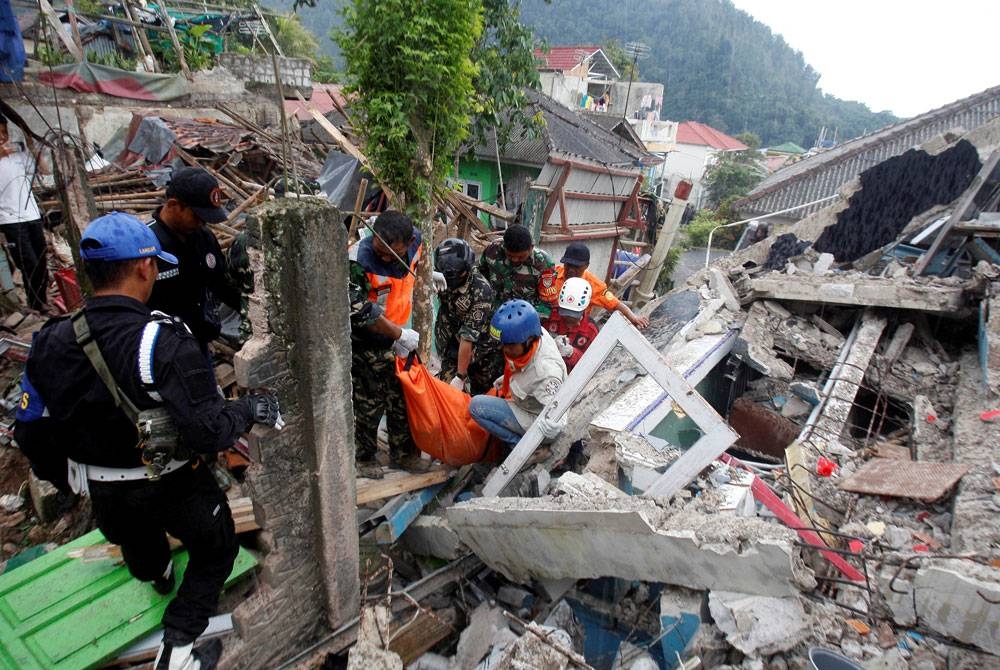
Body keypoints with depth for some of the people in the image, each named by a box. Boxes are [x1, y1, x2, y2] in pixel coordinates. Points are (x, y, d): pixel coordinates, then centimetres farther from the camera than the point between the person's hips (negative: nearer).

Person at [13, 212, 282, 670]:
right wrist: (250, 409, -13)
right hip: (174, 486, -5)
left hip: (103, 493, 6)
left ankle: (156, 574, 69)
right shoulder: (164, 341, -30)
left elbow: (31, 432, -1)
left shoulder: (51, 344, -11)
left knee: (136, 534, 37)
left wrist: (64, 478, 16)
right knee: (215, 551, 22)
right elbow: (208, 431, -31)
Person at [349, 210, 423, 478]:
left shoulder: (415, 240, -10)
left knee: (402, 398, 16)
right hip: (365, 343, -6)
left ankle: (403, 452, 34)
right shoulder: (358, 260, -29)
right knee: (369, 403, 5)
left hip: (396, 337, 6)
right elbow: (360, 311, -27)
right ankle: (364, 458, 28)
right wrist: (400, 334, -21)